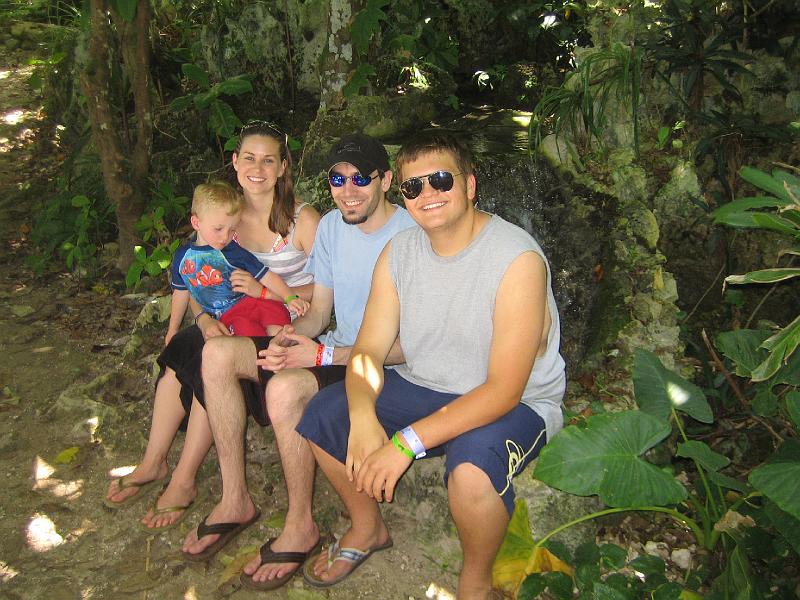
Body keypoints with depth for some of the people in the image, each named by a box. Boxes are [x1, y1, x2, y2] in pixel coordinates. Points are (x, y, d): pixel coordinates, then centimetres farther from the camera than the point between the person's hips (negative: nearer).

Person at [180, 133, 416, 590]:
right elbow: (319, 311, 11)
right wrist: (289, 337, -13)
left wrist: (324, 355, -25)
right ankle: (236, 500, 3)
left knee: (285, 388, -34)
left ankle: (301, 526, -9)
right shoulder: (331, 226, 6)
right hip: (335, 349, 8)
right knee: (218, 353, -6)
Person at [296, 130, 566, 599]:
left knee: (472, 463, -36)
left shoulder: (518, 259, -23)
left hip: (518, 404, -5)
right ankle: (368, 528, 19)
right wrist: (363, 419, -27)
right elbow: (369, 351, -5)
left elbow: (504, 390, -27)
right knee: (323, 414, -8)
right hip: (422, 386, 6)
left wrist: (408, 441, -33)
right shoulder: (399, 253, -3)